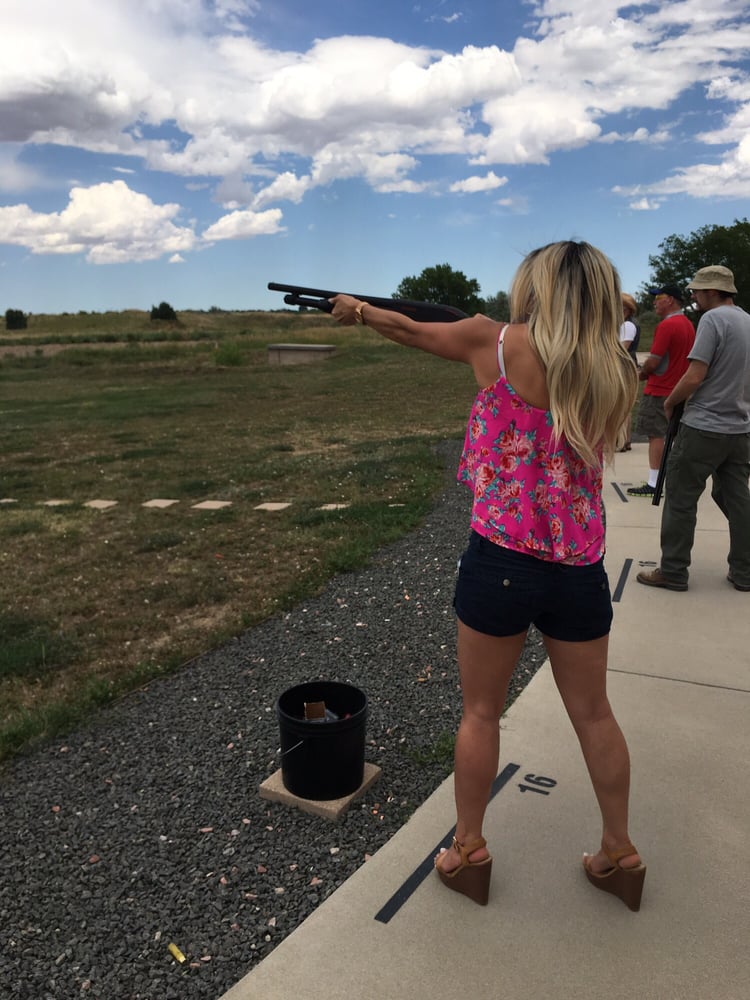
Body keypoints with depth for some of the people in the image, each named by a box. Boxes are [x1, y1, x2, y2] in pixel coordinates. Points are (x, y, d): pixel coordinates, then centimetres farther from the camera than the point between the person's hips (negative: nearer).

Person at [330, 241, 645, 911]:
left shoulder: (496, 345, -8)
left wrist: (355, 310, 26)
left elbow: (410, 331, 8)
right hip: (580, 570, 4)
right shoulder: (617, 377, 2)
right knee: (593, 713, 20)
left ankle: (469, 850, 31)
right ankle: (619, 853, 36)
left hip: (501, 561, -4)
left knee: (481, 711, 15)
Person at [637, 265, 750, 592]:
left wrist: (670, 402, -1)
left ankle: (673, 571, 6)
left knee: (681, 500, 0)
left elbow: (694, 377, -18)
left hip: (704, 427, -8)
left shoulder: (713, 319, -12)